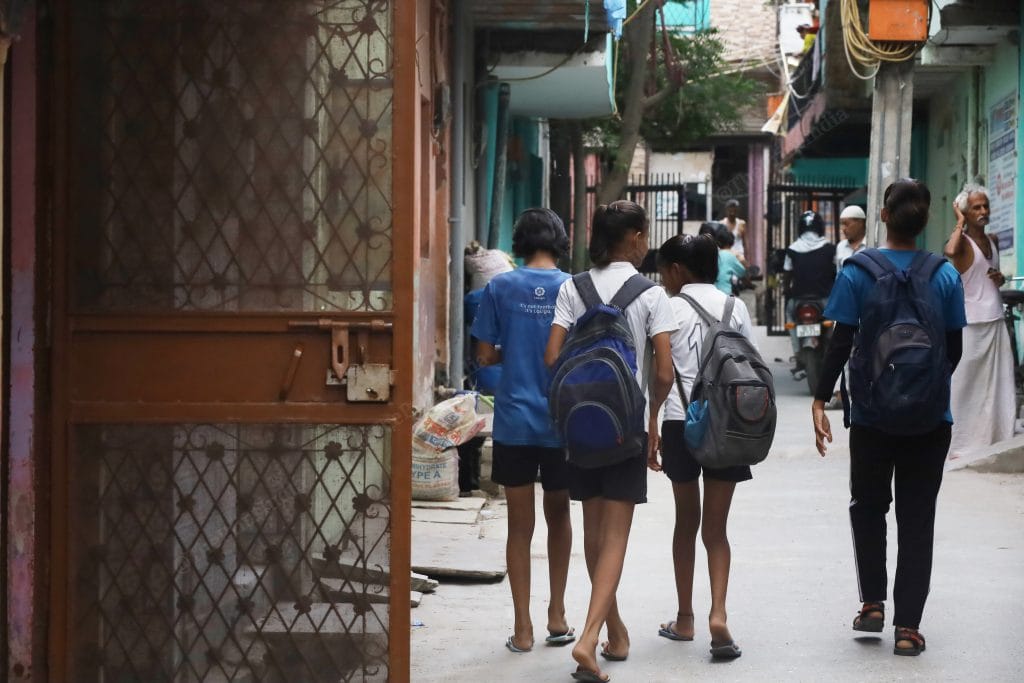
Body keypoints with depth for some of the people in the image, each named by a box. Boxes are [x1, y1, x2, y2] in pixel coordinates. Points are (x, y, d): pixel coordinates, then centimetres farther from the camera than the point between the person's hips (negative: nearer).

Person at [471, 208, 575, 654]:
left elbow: (485, 355, -2)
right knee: (559, 517, 18)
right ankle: (557, 615, 20)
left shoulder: (501, 288, -4)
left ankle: (523, 628, 5)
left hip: (514, 421, -1)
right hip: (563, 421, 1)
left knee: (520, 526, 6)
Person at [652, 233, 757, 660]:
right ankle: (718, 613, -15)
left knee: (686, 521, 14)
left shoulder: (669, 309, -2)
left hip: (681, 422, -2)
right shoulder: (734, 307, 7)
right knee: (715, 527, 4)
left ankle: (685, 619, 20)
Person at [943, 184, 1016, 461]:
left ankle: (995, 439, 15)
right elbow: (950, 251, -35)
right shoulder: (962, 240, -9)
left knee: (998, 384, 8)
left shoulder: (993, 240, 13)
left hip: (995, 322, 7)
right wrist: (960, 223, -19)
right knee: (965, 385, -4)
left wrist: (1001, 279, 6)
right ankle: (960, 445, 1)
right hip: (970, 322, -7)